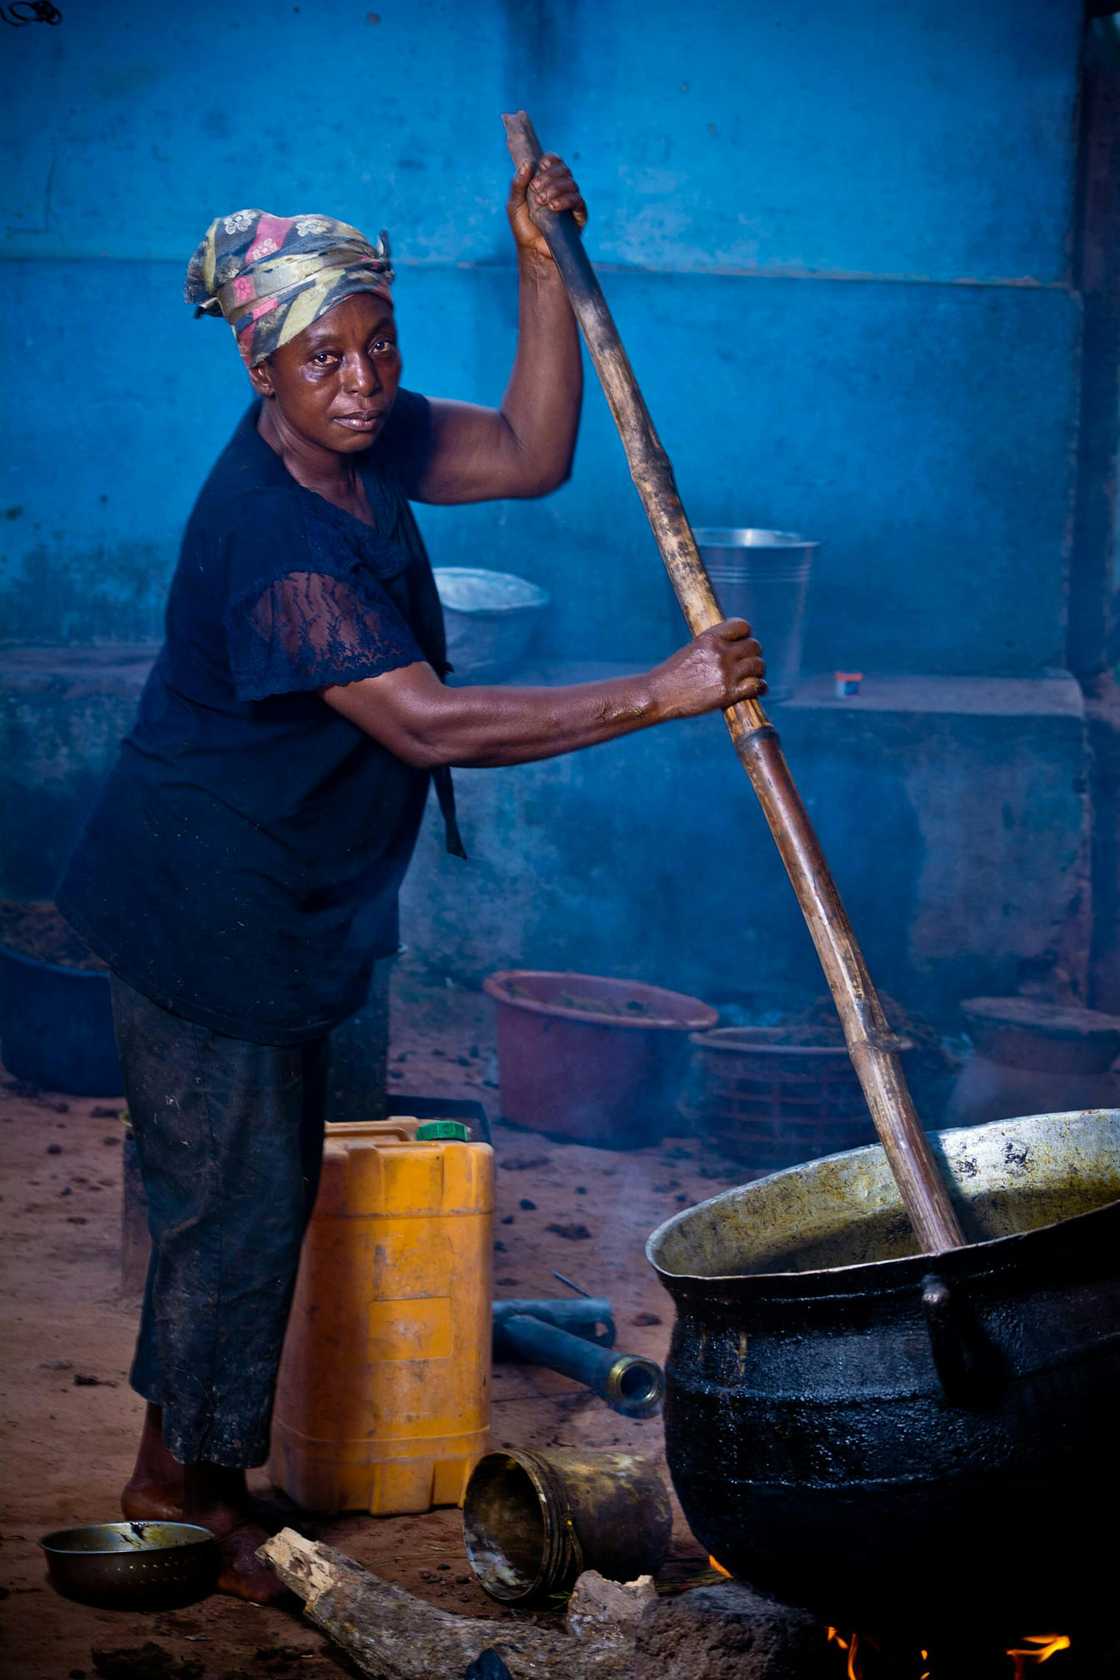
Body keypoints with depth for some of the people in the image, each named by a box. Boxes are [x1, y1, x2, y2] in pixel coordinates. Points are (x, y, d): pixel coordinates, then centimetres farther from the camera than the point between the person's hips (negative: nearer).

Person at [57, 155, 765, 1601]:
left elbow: (531, 454, 5)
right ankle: (187, 1486, 18)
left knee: (261, 1177, 18)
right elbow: (427, 723, -33)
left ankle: (185, 1469, 33)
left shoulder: (359, 441, -1)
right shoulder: (272, 535, -29)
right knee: (236, 1191, 1)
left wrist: (542, 261, -6)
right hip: (202, 906, -10)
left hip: (274, 897, 10)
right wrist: (658, 695, -33)